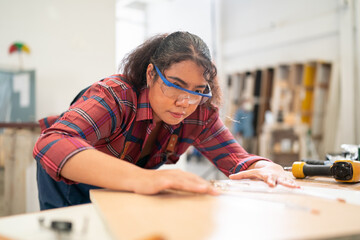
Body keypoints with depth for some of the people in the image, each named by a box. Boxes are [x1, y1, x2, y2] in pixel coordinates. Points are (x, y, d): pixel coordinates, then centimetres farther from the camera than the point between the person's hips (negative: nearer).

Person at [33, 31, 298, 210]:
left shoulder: (201, 114, -22)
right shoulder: (115, 95, -38)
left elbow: (238, 159, -18)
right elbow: (51, 145, -54)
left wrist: (265, 168, -44)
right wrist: (140, 178, -70)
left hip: (119, 189, 4)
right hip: (67, 178, -3)